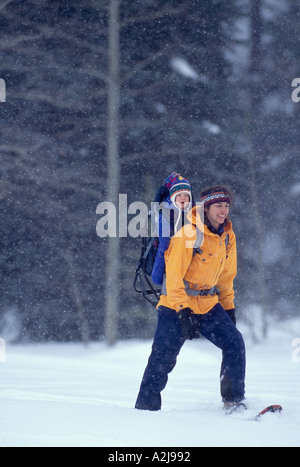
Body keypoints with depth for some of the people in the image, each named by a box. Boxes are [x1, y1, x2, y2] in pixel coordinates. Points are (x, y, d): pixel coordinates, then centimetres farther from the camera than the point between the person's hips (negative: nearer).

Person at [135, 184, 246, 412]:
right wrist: (183, 312, -25)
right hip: (177, 305, -6)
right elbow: (174, 275, -19)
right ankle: (146, 407, 3)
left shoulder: (228, 237, 5)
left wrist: (229, 308, 16)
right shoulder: (188, 234, -17)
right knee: (163, 357, -8)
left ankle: (234, 402, -4)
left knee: (235, 342, -10)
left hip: (208, 305, 6)